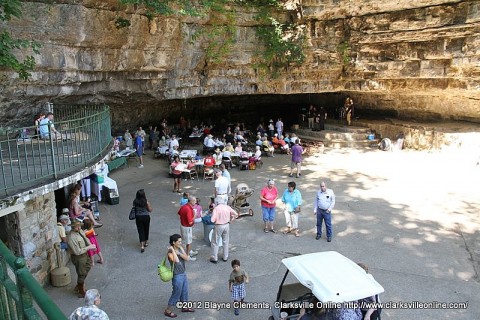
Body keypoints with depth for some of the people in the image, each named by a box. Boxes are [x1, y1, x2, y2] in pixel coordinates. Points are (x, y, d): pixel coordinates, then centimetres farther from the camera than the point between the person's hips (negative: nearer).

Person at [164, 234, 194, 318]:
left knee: (184, 292, 23)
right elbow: (176, 261, -41)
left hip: (184, 274, 7)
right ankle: (168, 311, 26)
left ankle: (185, 307, 43)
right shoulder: (170, 253, -24)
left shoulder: (180, 248, -3)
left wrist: (179, 253, -23)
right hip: (177, 276, -7)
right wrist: (173, 250, -35)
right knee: (176, 294, 8)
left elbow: (187, 258, -10)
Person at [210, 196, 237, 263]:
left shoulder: (216, 208, -14)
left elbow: (213, 220, -20)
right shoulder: (228, 207, -2)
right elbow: (235, 214, 2)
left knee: (215, 242, 10)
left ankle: (214, 258, 15)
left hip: (218, 226, -4)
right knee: (225, 242, 18)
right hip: (226, 225, 4)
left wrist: (216, 220, 2)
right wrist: (230, 219, 10)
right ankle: (225, 257, 26)